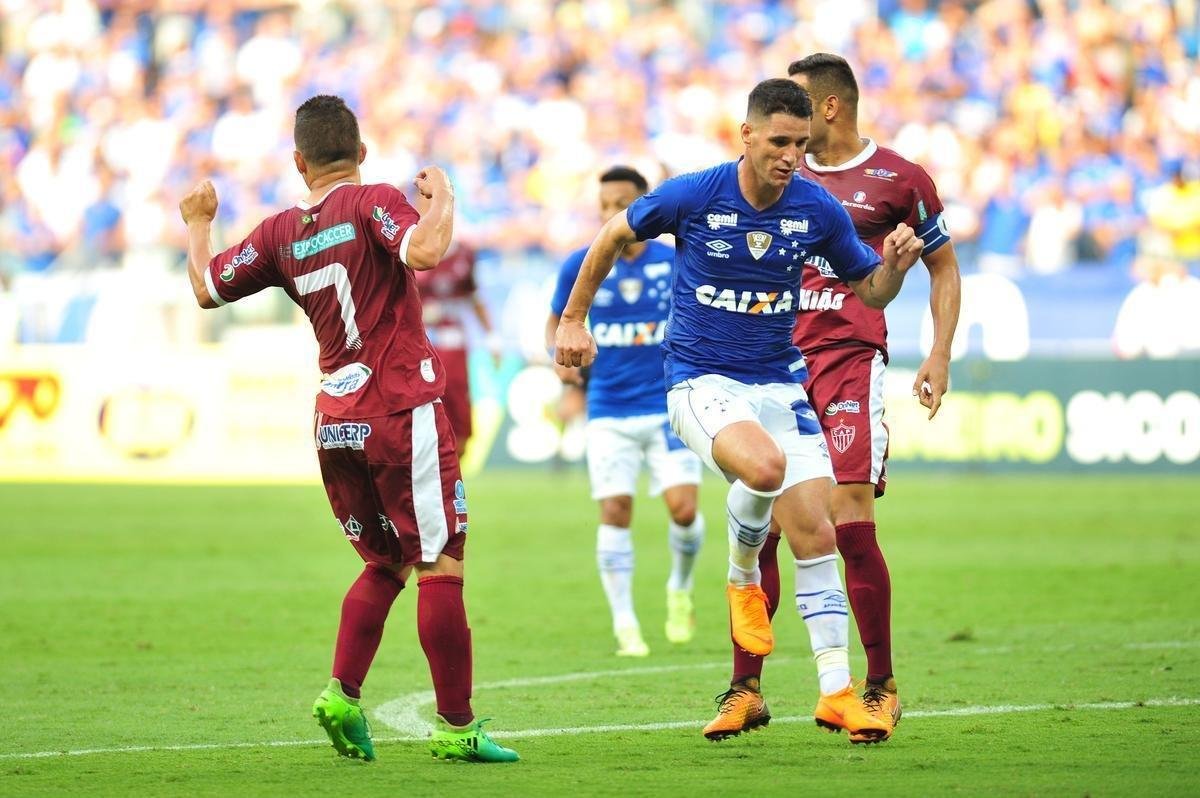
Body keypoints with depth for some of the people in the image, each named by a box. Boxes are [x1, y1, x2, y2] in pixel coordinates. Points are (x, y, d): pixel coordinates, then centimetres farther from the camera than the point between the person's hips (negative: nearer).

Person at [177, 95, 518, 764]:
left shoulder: (280, 233, 7)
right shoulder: (374, 202, -7)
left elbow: (207, 288, 17)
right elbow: (426, 251, -26)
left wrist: (199, 223, 34)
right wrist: (442, 197, -7)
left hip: (335, 421, 6)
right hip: (402, 410, -6)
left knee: (385, 564, 19)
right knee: (442, 565, -2)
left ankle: (343, 695, 3)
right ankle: (456, 727, -4)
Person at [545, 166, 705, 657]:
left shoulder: (677, 262, -2)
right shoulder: (581, 266, -1)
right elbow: (557, 321, 13)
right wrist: (561, 357, -6)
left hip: (668, 405, 0)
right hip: (609, 410, 0)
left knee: (683, 507, -10)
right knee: (615, 511, -7)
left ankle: (680, 589, 20)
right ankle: (625, 626, 3)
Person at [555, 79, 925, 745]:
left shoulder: (817, 210, -4)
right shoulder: (692, 196, -12)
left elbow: (869, 290, 9)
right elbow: (613, 235, 6)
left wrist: (895, 265, -14)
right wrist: (573, 319, 12)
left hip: (780, 383, 4)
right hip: (701, 381, -3)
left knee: (815, 534, -5)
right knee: (764, 465, -34)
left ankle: (837, 691, 4)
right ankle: (743, 579, -3)